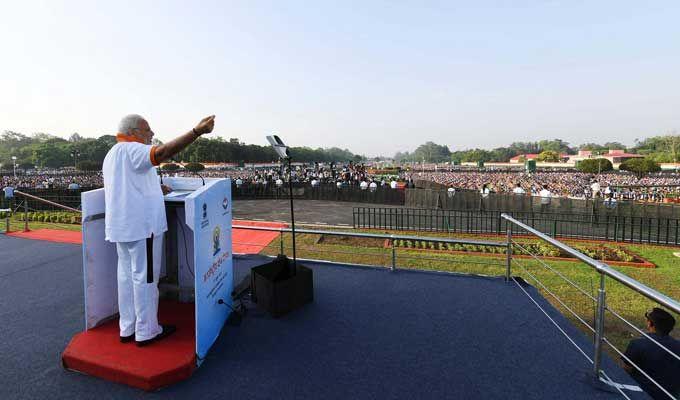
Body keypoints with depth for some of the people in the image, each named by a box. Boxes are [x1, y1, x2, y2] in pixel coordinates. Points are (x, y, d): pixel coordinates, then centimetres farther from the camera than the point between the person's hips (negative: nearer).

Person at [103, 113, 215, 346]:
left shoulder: (112, 154, 20)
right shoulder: (130, 150, -13)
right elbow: (162, 153, -33)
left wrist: (155, 190, 23)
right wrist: (197, 131, -40)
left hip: (122, 226, 10)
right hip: (141, 225, -10)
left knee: (126, 275, 14)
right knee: (145, 277, 0)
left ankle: (127, 329, 24)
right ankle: (146, 331, 11)